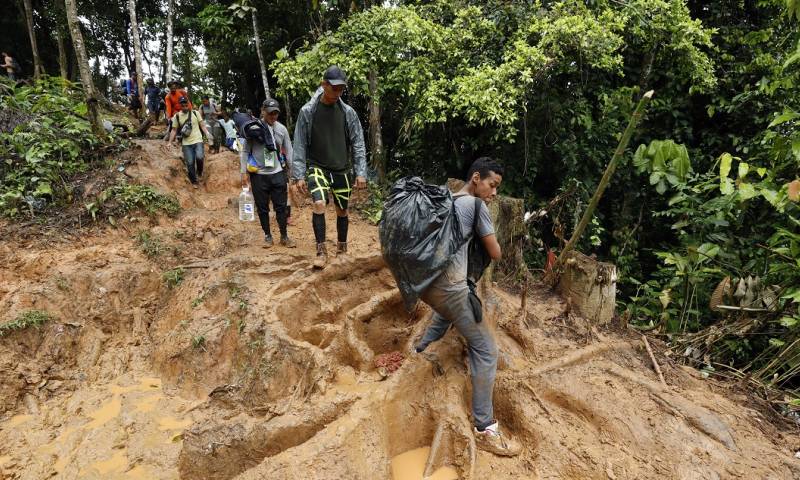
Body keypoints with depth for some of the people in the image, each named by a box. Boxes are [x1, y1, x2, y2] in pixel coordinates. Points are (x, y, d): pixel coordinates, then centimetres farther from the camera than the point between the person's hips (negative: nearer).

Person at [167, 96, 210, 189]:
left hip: (198, 140, -1)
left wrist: (208, 135, -8)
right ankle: (194, 182, 17)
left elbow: (202, 125, 5)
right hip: (186, 143, 1)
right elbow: (174, 130, 8)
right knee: (190, 163, 0)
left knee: (199, 157, -25)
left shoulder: (195, 113, 3)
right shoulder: (177, 116, 4)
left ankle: (199, 172, 5)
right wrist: (169, 142, 3)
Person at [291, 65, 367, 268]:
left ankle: (342, 248, 29)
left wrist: (361, 172, -6)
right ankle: (321, 251, -8)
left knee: (342, 210, 9)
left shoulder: (348, 112, -1)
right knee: (319, 204, -21)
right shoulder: (307, 111, -6)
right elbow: (299, 145, -5)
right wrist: (298, 175, -9)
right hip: (317, 167, -2)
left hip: (341, 169, 2)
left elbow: (358, 144, 1)